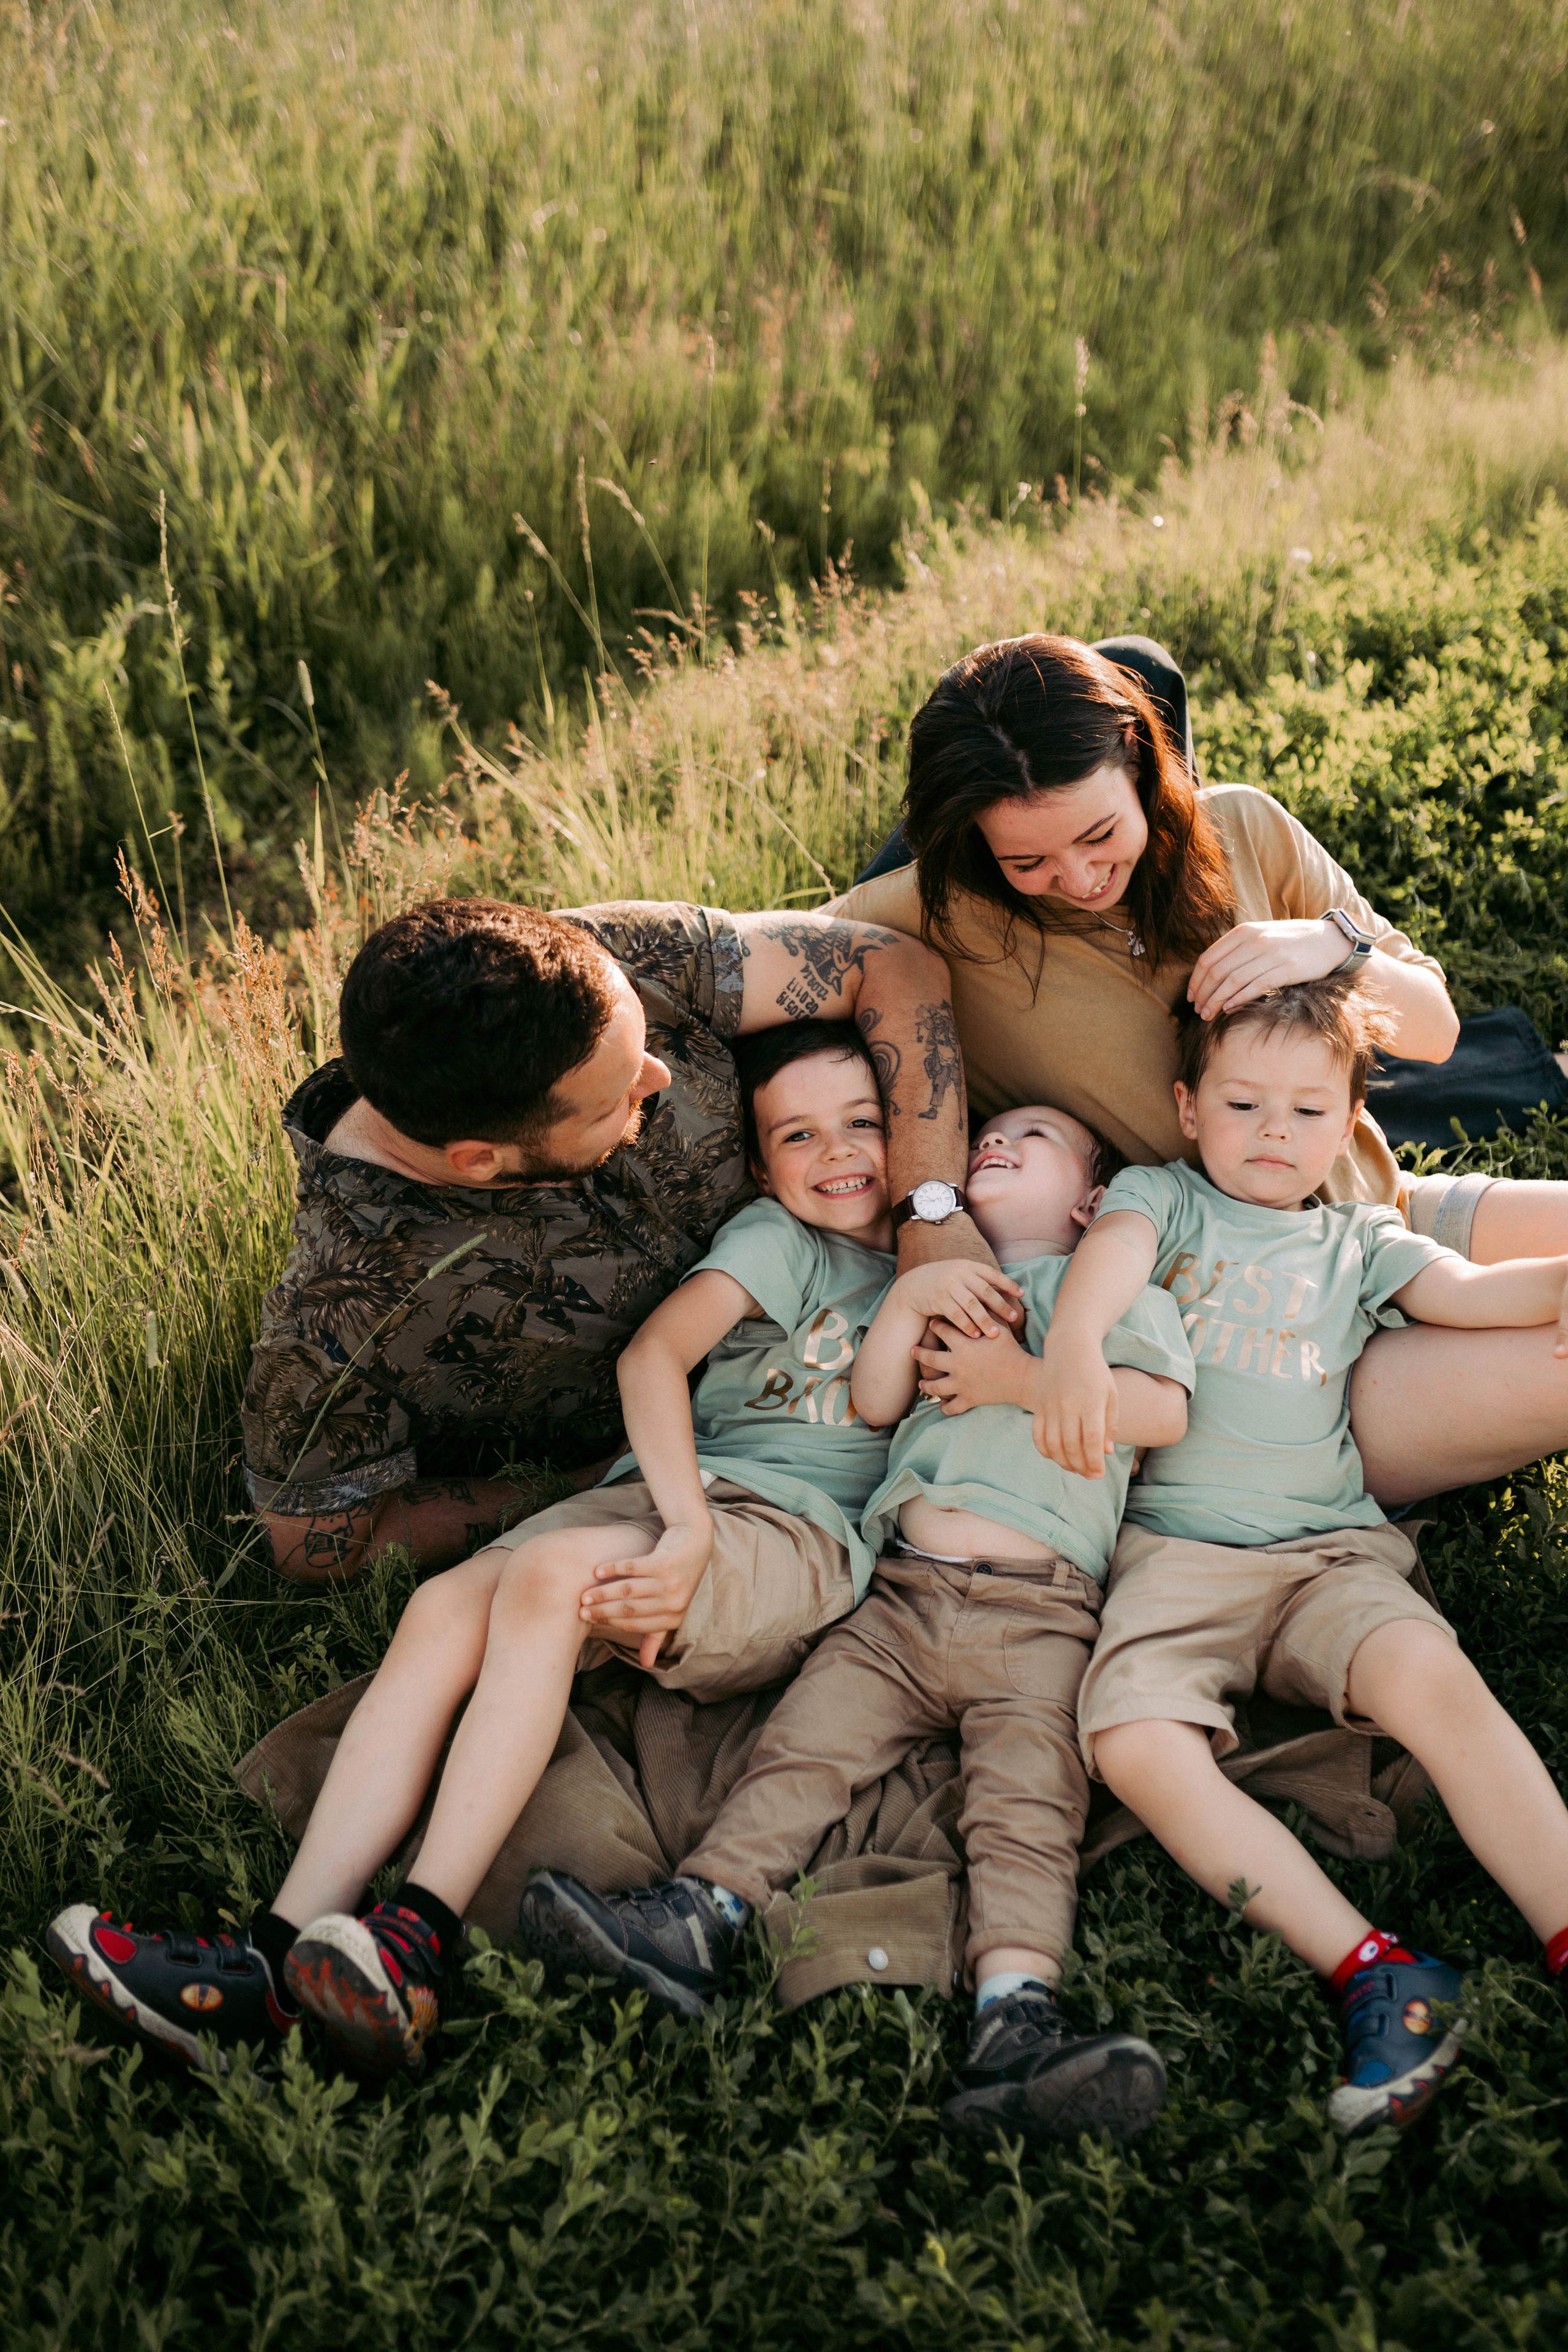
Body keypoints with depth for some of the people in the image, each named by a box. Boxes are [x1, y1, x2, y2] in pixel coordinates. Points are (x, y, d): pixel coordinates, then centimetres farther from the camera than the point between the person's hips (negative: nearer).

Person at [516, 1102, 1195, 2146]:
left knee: (1027, 1804, -22)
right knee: (801, 1746, -13)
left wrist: (1021, 1378, -4)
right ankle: (698, 1920, -21)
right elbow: (873, 1401, 15)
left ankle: (1015, 2022, -38)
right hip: (904, 1593, 5)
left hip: (1037, 1611, -4)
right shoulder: (949, 1286, 30)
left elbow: (1165, 1410, 0)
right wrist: (908, 1301, 1)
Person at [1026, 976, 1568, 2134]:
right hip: (1173, 1549, -1)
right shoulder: (1163, 1197, 15)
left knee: (1431, 1677, -31)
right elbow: (1117, 1249, -8)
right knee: (1136, 1743, -28)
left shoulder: (1359, 1237, 23)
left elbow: (1465, 1290, 6)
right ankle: (1375, 1973, -28)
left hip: (1330, 1548, 1)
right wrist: (1073, 1348, -32)